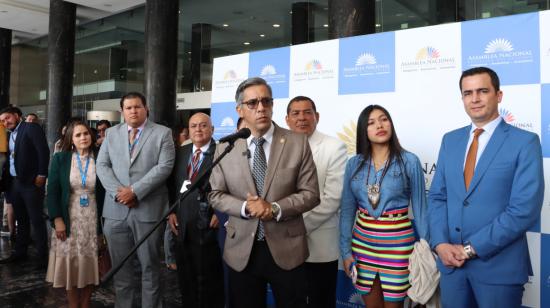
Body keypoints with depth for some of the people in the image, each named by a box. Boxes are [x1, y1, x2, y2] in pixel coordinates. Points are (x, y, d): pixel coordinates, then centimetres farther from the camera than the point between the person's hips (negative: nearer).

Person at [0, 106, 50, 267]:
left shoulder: (31, 128, -6)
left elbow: (44, 151, -14)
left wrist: (41, 175, -18)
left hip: (31, 182, -7)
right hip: (14, 182, 7)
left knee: (37, 220, -3)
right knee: (21, 220, 15)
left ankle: (43, 256, 4)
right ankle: (20, 252, 26)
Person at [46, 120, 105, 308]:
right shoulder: (60, 159, 1)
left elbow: (105, 191, 2)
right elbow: (52, 191, -2)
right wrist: (57, 220, -9)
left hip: (92, 220, 0)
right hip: (69, 220, 0)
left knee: (90, 263, 6)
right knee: (70, 263, 6)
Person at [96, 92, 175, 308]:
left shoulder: (162, 133, 1)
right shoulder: (112, 133, 13)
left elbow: (165, 166, -9)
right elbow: (102, 165, 6)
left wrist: (135, 190, -14)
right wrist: (118, 191, -9)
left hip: (148, 210, -3)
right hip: (116, 210, 3)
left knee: (150, 265, 7)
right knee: (121, 266, 12)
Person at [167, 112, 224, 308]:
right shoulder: (180, 152, 13)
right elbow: (172, 185, 15)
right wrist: (171, 211, 6)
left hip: (209, 225, -5)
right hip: (183, 225, 6)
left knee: (209, 278, 4)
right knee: (186, 276, 15)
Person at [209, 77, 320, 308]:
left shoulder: (297, 143, -3)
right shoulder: (225, 148, 1)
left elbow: (310, 193, -4)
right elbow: (215, 194, 3)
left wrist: (276, 208, -19)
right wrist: (244, 207, -15)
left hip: (286, 248, -1)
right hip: (241, 249, 1)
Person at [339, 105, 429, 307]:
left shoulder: (409, 161, -5)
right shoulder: (354, 164, 2)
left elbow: (419, 208, -1)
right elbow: (347, 210, 5)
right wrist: (345, 250, 3)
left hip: (397, 242, -3)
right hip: (362, 241, 3)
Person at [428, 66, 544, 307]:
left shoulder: (525, 142, -7)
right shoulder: (450, 140, 8)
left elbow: (525, 210, -14)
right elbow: (437, 196, 7)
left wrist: (471, 248, -15)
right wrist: (441, 243, -8)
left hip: (499, 265, -4)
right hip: (451, 260, 4)